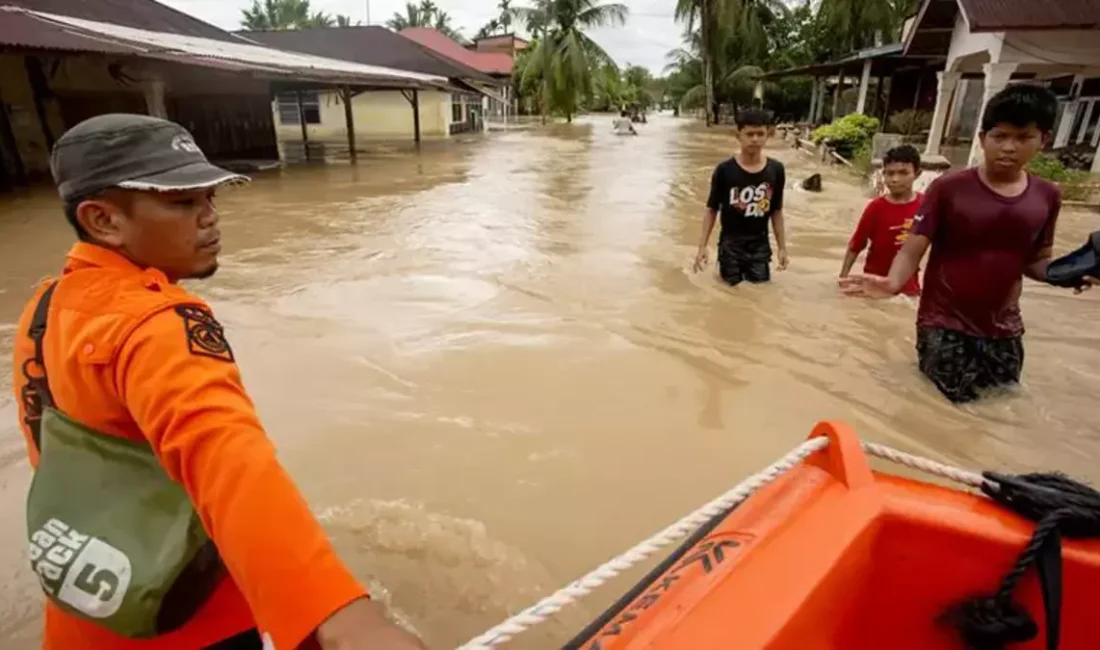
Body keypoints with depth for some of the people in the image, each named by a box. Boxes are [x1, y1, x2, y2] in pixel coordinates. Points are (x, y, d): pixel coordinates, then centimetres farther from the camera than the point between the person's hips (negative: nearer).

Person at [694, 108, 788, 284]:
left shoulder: (776, 170, -2)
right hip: (731, 244, -2)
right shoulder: (724, 170, -10)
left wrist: (782, 247, 7)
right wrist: (702, 246, -9)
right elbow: (711, 210, -5)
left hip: (760, 245, 2)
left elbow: (776, 211, 6)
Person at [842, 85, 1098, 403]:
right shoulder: (948, 188, -10)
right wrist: (892, 282, -35)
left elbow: (1035, 261, 12)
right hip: (944, 325, -4)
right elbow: (913, 250, -14)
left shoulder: (1046, 196, 3)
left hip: (1003, 330, 5)